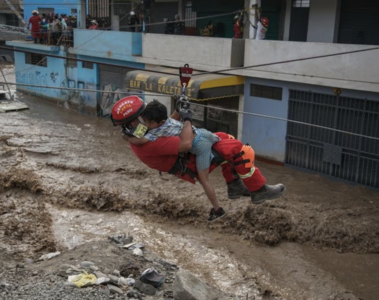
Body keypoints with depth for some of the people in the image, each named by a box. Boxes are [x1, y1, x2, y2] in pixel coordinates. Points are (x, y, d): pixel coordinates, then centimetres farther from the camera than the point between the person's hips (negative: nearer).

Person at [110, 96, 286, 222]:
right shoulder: (148, 143, -32)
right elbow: (186, 144, -35)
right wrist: (187, 119, -20)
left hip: (186, 158, 10)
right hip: (193, 164, -10)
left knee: (225, 139, 17)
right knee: (240, 150, -16)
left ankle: (234, 187, 20)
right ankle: (259, 191, 1)